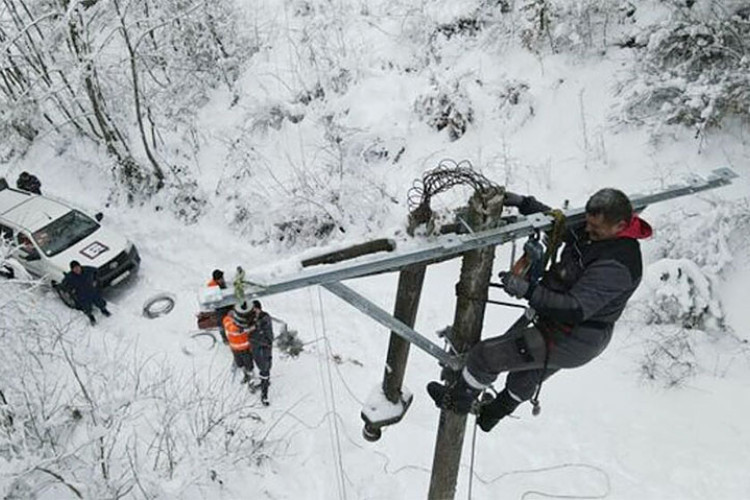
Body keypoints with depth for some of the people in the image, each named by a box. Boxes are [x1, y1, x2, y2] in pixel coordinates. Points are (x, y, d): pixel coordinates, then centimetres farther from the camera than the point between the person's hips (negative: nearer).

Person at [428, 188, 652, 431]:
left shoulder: (616, 265, -32)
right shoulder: (593, 230, -5)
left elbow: (576, 309, -36)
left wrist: (528, 291, -41)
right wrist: (524, 203, -1)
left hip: (570, 341, -10)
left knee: (486, 355, -3)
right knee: (526, 379, 33)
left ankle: (457, 399, 24)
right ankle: (491, 414, 59)